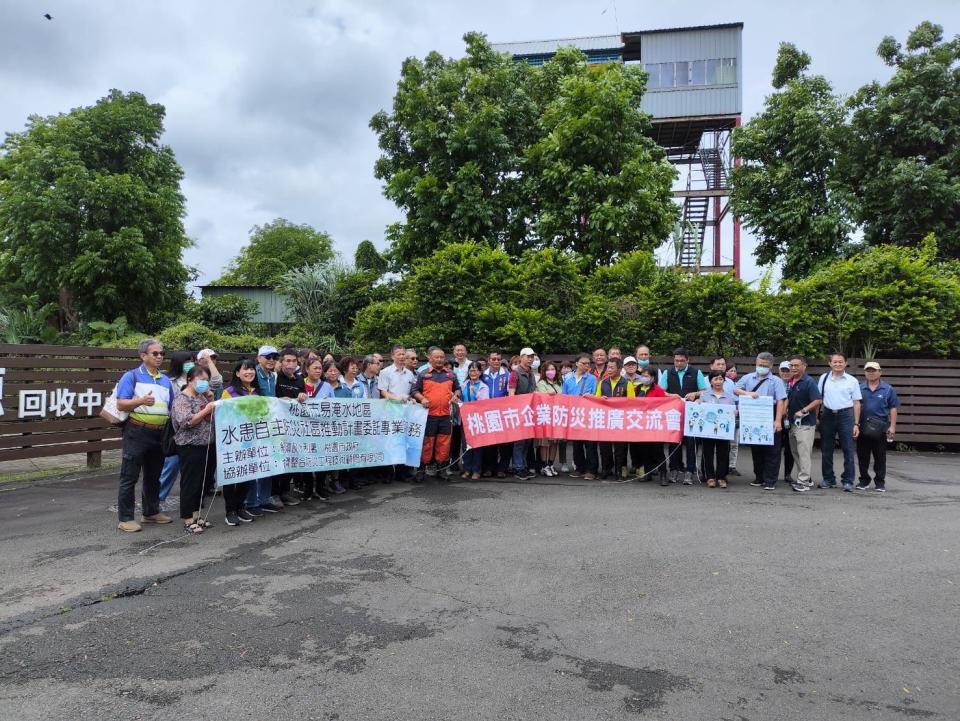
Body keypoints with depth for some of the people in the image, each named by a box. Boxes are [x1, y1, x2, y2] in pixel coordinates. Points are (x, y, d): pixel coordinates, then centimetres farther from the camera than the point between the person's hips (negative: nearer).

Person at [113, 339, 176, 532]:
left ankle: (151, 512, 29)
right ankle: (125, 519, 6)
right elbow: (120, 404, -12)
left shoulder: (166, 380, 14)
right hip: (137, 432, -6)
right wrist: (141, 401, -27)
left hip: (159, 433, 6)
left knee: (153, 476, 16)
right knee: (129, 477, 0)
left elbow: (171, 408, 19)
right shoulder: (131, 376, -3)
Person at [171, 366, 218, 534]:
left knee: (203, 482, 13)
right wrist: (207, 409, -21)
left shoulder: (202, 396, 14)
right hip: (191, 447, -8)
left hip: (208, 445, 8)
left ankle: (196, 516, 24)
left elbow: (212, 418, 20)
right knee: (190, 483, -1)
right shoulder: (182, 398, -9)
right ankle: (188, 520, 8)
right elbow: (187, 422, -20)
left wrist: (211, 400, 6)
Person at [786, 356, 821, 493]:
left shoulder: (809, 382, -11)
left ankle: (803, 481, -6)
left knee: (804, 452, -9)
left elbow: (817, 401, -17)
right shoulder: (790, 382, 12)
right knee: (795, 452, 14)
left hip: (805, 423, -9)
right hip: (793, 422, 9)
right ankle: (807, 478, 24)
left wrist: (803, 411, -21)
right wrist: (785, 409, 8)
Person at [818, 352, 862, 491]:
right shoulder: (824, 378, 7)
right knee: (826, 450, 8)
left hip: (846, 415, -2)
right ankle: (828, 479, 20)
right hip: (827, 415, 2)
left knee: (848, 450, -2)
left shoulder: (852, 381, 3)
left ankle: (848, 481, 5)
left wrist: (856, 424, -1)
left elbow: (856, 403, 3)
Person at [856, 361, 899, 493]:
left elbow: (893, 408, 2)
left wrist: (892, 426, -4)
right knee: (862, 456, 7)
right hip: (862, 428, 2)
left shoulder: (888, 389, 2)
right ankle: (864, 480, 18)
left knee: (880, 457, 4)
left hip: (880, 429, -2)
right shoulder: (859, 388, 7)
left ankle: (880, 482, 13)